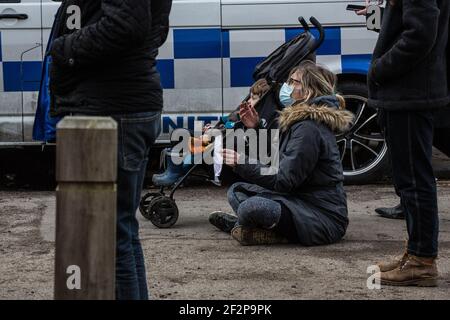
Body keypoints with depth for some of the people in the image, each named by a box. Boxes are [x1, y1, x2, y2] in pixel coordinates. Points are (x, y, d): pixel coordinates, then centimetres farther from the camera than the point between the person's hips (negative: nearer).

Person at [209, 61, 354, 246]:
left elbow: (283, 180, -22)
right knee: (237, 191, 14)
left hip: (323, 218, -10)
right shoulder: (301, 122, 13)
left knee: (253, 207, -31)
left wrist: (241, 163, -18)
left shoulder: (309, 129, -19)